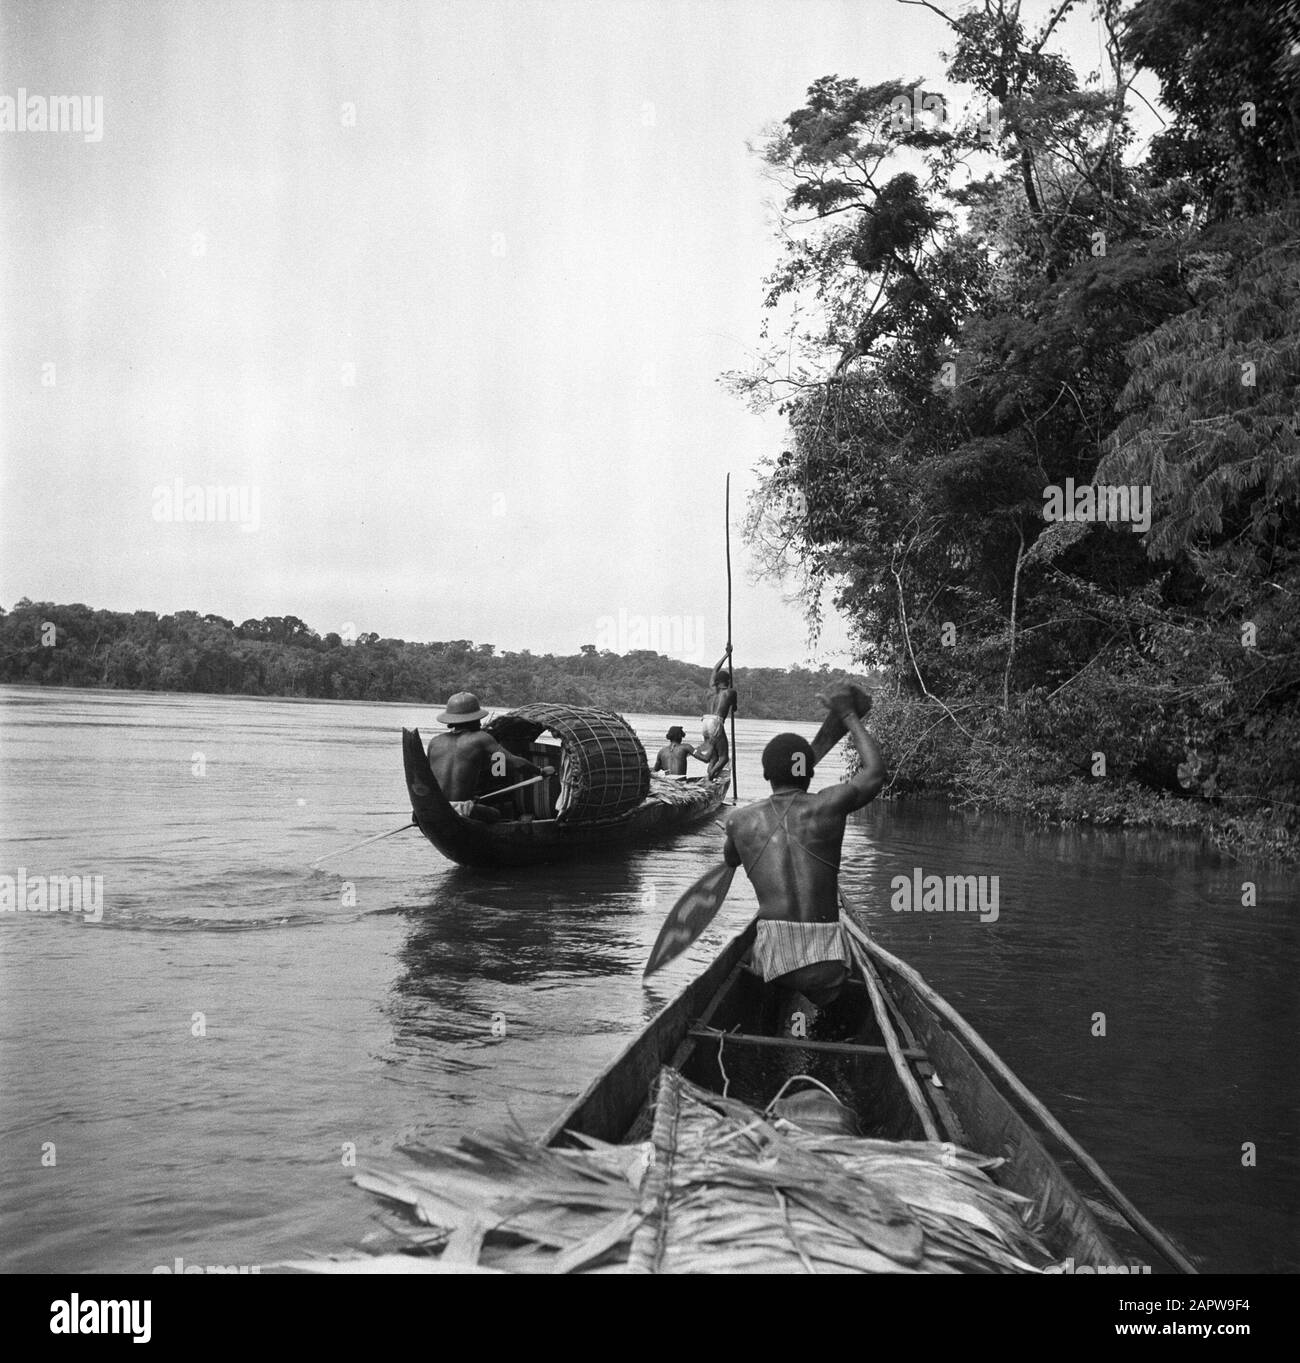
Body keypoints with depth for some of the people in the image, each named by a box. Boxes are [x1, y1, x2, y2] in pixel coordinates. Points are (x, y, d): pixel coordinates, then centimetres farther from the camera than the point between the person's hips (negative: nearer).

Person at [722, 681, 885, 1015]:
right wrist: (848, 715, 28)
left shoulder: (741, 821, 7)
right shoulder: (827, 807, 1)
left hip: (773, 961, 1)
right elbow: (875, 770, 20)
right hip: (827, 964, -1)